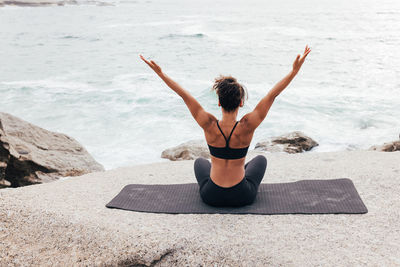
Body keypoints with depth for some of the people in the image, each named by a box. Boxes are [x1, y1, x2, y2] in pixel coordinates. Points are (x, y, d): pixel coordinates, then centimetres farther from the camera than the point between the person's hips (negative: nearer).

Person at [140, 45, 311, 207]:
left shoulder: (209, 126, -20)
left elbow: (184, 95, -14)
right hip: (242, 197, -1)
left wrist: (160, 73, -8)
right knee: (260, 159, 30)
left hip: (212, 196, 1)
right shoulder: (247, 126, -22)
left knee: (200, 162, 34)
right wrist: (295, 70, -15)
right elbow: (272, 94, -19)